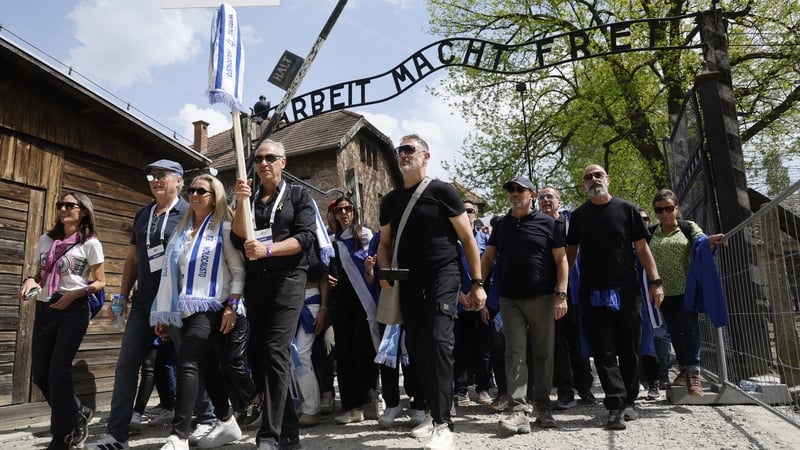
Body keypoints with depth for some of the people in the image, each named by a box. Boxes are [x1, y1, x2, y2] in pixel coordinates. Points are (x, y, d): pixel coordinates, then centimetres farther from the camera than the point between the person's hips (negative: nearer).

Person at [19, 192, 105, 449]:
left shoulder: (90, 243, -3)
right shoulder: (46, 240, 12)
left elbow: (99, 282, -2)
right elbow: (39, 273, 19)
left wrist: (73, 295, -16)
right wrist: (31, 281, -3)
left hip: (74, 311, -6)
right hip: (44, 310, 6)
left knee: (58, 371, -8)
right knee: (39, 373, 7)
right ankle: (77, 413, 29)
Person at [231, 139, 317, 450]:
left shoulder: (298, 196, 6)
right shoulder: (248, 197, 15)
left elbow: (306, 238, -7)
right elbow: (239, 240, 2)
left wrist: (268, 249, -18)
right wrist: (241, 202, -9)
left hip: (287, 281, -5)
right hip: (254, 283, 5)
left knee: (275, 352, -16)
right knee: (260, 355, 5)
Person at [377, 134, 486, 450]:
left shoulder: (441, 191, -4)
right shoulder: (391, 200, 11)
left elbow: (467, 238, -4)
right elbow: (384, 243, 18)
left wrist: (478, 283, -8)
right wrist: (385, 271, -2)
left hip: (442, 277, -5)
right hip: (408, 283, 6)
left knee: (438, 342, -15)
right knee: (416, 348, 8)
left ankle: (443, 424, -7)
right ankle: (437, 412, 23)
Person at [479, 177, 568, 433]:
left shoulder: (547, 223, 2)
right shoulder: (501, 225, 12)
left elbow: (561, 259, 0)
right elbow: (487, 258, 13)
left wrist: (561, 294, -10)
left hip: (542, 299, -2)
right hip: (510, 300, 2)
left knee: (543, 354, 6)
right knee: (515, 354, -4)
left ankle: (544, 408, 18)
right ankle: (519, 411, -5)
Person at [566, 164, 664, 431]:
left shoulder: (627, 209, 4)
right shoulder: (579, 216, 8)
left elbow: (642, 248, 4)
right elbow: (570, 253, 13)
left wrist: (655, 281, -5)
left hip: (627, 291, 0)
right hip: (593, 294, 1)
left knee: (630, 351, 6)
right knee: (604, 353, -2)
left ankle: (628, 402, 20)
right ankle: (616, 406, 0)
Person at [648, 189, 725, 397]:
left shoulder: (688, 227, 1)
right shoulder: (651, 233, 6)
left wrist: (711, 240, -35)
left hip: (687, 288, -3)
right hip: (664, 291, 3)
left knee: (689, 327, -11)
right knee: (675, 331, 9)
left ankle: (693, 372, -7)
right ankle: (684, 369, 21)